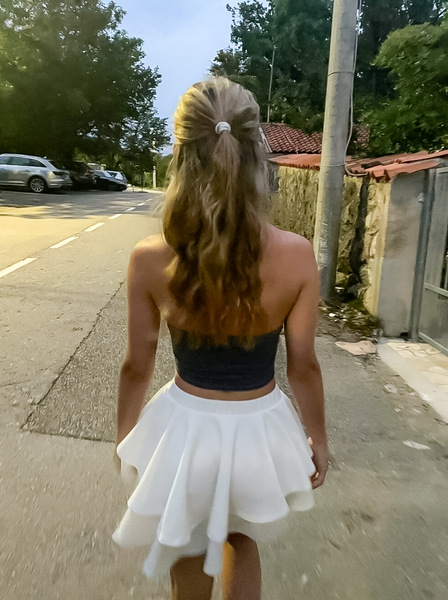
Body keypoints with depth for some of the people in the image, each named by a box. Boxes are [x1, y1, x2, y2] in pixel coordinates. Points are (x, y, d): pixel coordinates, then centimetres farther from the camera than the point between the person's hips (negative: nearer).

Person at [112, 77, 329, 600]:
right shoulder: (297, 255, -20)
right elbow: (303, 367, -10)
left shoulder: (149, 260, -19)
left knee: (188, 554, 30)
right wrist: (318, 438, 8)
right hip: (259, 427, 1)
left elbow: (137, 367, -8)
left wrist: (124, 433, 11)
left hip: (184, 425, 0)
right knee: (242, 541, 32)